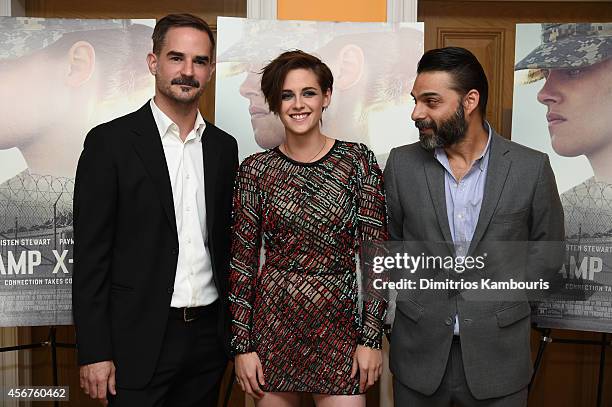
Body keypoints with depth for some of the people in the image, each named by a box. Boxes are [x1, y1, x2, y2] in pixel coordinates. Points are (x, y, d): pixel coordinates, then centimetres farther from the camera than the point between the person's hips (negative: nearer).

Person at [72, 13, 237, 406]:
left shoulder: (224, 146, 8)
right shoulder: (110, 141, -6)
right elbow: (91, 254, -8)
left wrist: (233, 330, 9)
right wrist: (94, 352, -10)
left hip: (209, 333, 4)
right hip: (140, 339, -4)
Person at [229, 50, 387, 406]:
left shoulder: (357, 160, -3)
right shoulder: (255, 170, -1)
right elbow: (243, 260, 2)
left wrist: (371, 338, -7)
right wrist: (242, 344, -1)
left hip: (338, 323, -1)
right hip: (272, 322, 1)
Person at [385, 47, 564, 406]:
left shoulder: (532, 167, -7)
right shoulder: (402, 164, -4)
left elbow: (548, 256, 2)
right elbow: (388, 243, 5)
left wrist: (498, 296, 1)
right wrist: (417, 297, -1)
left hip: (498, 354, 0)